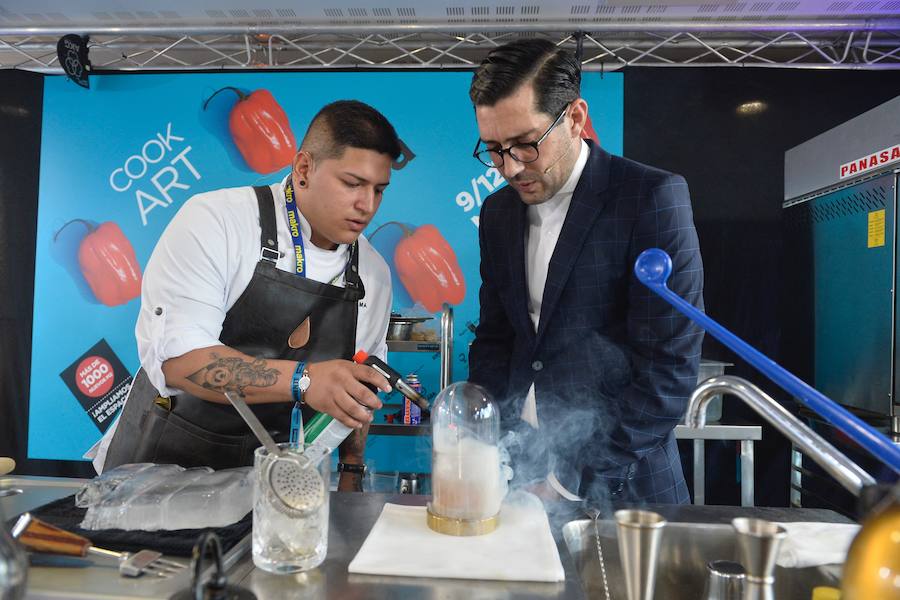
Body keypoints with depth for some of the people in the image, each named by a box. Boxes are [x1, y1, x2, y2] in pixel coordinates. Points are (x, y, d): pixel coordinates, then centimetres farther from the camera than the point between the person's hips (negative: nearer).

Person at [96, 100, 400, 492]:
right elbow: (174, 357, -23)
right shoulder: (216, 219, -13)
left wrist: (351, 473, 7)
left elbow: (360, 388, 14)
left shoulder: (375, 274, 2)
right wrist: (302, 380, -33)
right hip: (164, 462, -5)